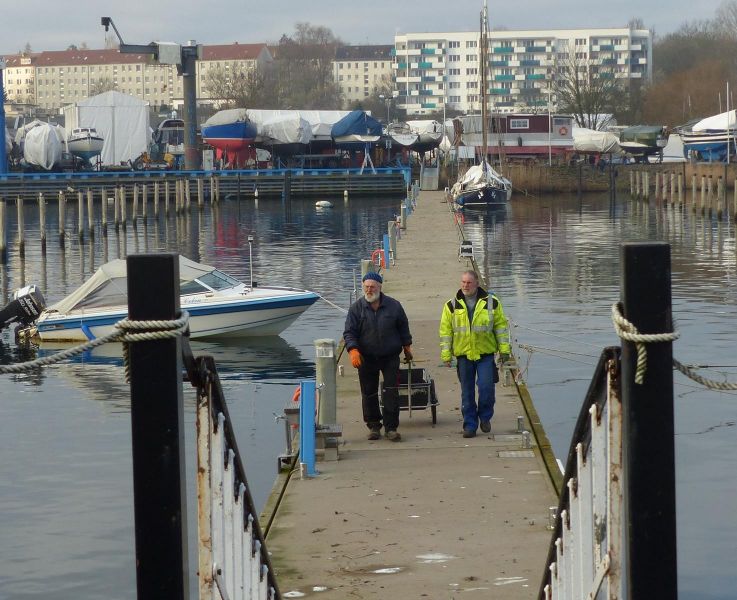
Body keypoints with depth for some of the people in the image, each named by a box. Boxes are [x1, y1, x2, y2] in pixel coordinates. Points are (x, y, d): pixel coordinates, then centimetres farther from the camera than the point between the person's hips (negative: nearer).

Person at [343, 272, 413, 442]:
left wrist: (407, 347, 16)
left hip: (390, 357, 0)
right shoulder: (356, 308, -3)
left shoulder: (393, 305, 0)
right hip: (366, 359, 0)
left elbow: (403, 327, 13)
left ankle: (391, 428, 1)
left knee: (392, 392, -5)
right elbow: (349, 332, -5)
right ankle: (374, 426, 17)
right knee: (369, 394, 5)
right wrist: (353, 350, -20)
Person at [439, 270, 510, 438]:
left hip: (485, 353, -1)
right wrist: (446, 355, 0)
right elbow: (445, 331, 5)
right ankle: (470, 425, 13)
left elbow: (501, 325, 6)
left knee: (486, 387, -10)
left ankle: (485, 417, 14)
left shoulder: (491, 302, 2)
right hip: (463, 354, 1)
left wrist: (504, 349, 2)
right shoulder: (452, 305, 4)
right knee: (467, 392, 5)